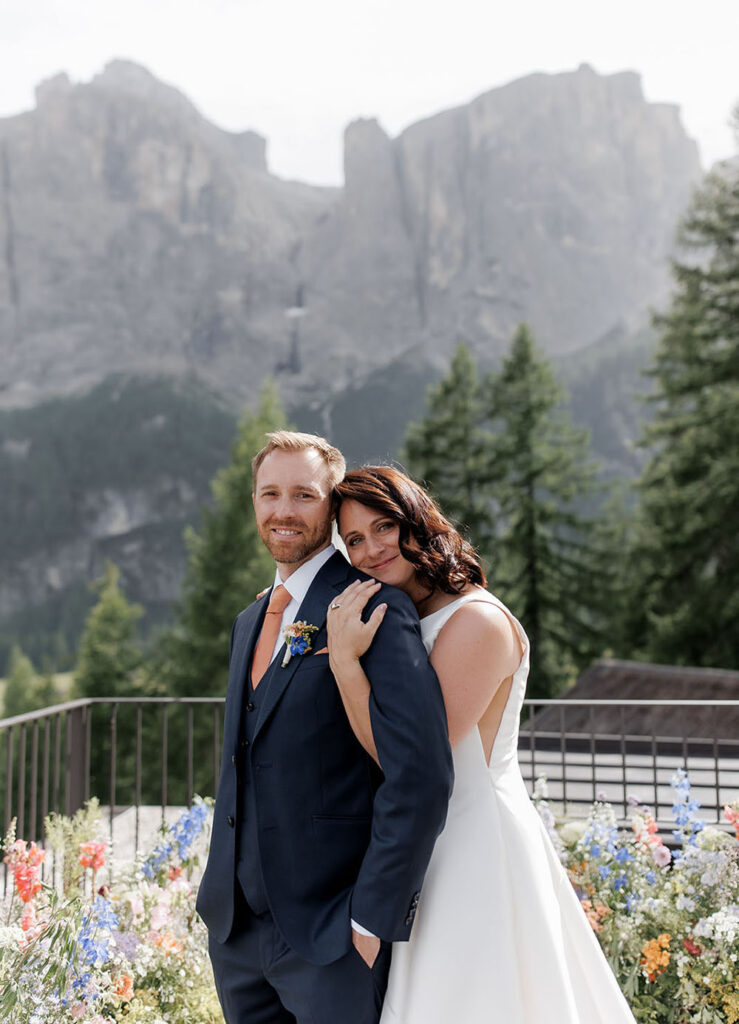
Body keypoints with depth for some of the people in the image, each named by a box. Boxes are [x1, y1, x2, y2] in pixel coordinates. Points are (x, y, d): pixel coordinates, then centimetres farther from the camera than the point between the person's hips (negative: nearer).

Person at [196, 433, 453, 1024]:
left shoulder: (373, 609, -13)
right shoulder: (251, 622, 14)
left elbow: (421, 775, -20)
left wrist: (375, 916, -19)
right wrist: (224, 896, 15)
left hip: (332, 933, -7)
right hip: (236, 928, 7)